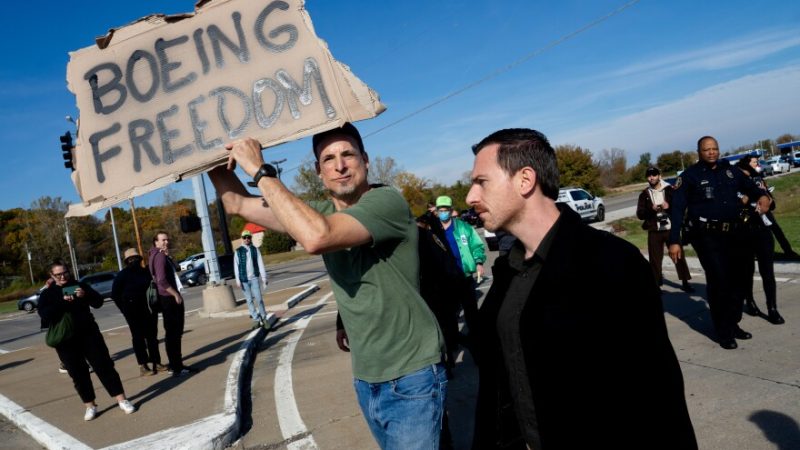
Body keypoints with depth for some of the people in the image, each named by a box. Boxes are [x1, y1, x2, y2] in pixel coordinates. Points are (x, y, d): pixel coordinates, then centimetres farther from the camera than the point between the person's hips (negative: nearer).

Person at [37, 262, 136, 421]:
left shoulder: (79, 286, 8)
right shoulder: (47, 294, 5)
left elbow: (98, 302, 2)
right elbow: (45, 315, -13)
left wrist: (85, 295, -18)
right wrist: (63, 301, -25)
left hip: (89, 333, 0)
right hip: (66, 340, 0)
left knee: (104, 365, -1)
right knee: (78, 373, 5)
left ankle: (122, 399, 3)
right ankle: (90, 406, 17)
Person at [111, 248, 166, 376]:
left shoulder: (145, 272, 9)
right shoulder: (123, 274, -3)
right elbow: (115, 294, -4)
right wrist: (126, 309, -6)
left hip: (149, 308, 5)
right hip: (133, 311, -5)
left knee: (152, 336, 9)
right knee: (138, 337, -2)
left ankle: (156, 362, 17)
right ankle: (143, 366, -1)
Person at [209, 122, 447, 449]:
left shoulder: (386, 201, -19)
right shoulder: (320, 213, 3)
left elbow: (316, 238, -36)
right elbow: (237, 204, 7)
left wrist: (260, 171, -28)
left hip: (411, 377, -7)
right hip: (365, 378, 7)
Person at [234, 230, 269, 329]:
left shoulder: (255, 249, 4)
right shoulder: (238, 251, 2)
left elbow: (260, 264, 3)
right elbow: (236, 266, 1)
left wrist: (264, 278, 0)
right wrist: (238, 280, -4)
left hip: (254, 278, 0)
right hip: (244, 279, 0)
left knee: (259, 299, -5)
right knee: (249, 300, 4)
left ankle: (264, 318, 8)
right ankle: (256, 320, 10)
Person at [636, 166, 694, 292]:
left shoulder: (670, 190, 3)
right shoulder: (644, 194, 6)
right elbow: (640, 214, 1)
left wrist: (669, 206, -18)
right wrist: (651, 209, -16)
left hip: (671, 228, 0)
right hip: (654, 231, 1)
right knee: (655, 258, 2)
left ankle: (685, 282, 13)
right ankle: (656, 284, 8)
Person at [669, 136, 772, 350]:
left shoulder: (729, 170, 9)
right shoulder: (690, 176, -6)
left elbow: (748, 185, 21)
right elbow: (677, 209, -10)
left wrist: (762, 195, -5)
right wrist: (674, 241, -16)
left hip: (733, 233, 6)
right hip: (707, 236, -6)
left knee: (737, 279, 10)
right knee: (718, 281, -9)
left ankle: (734, 325, 27)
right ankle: (724, 332, 4)